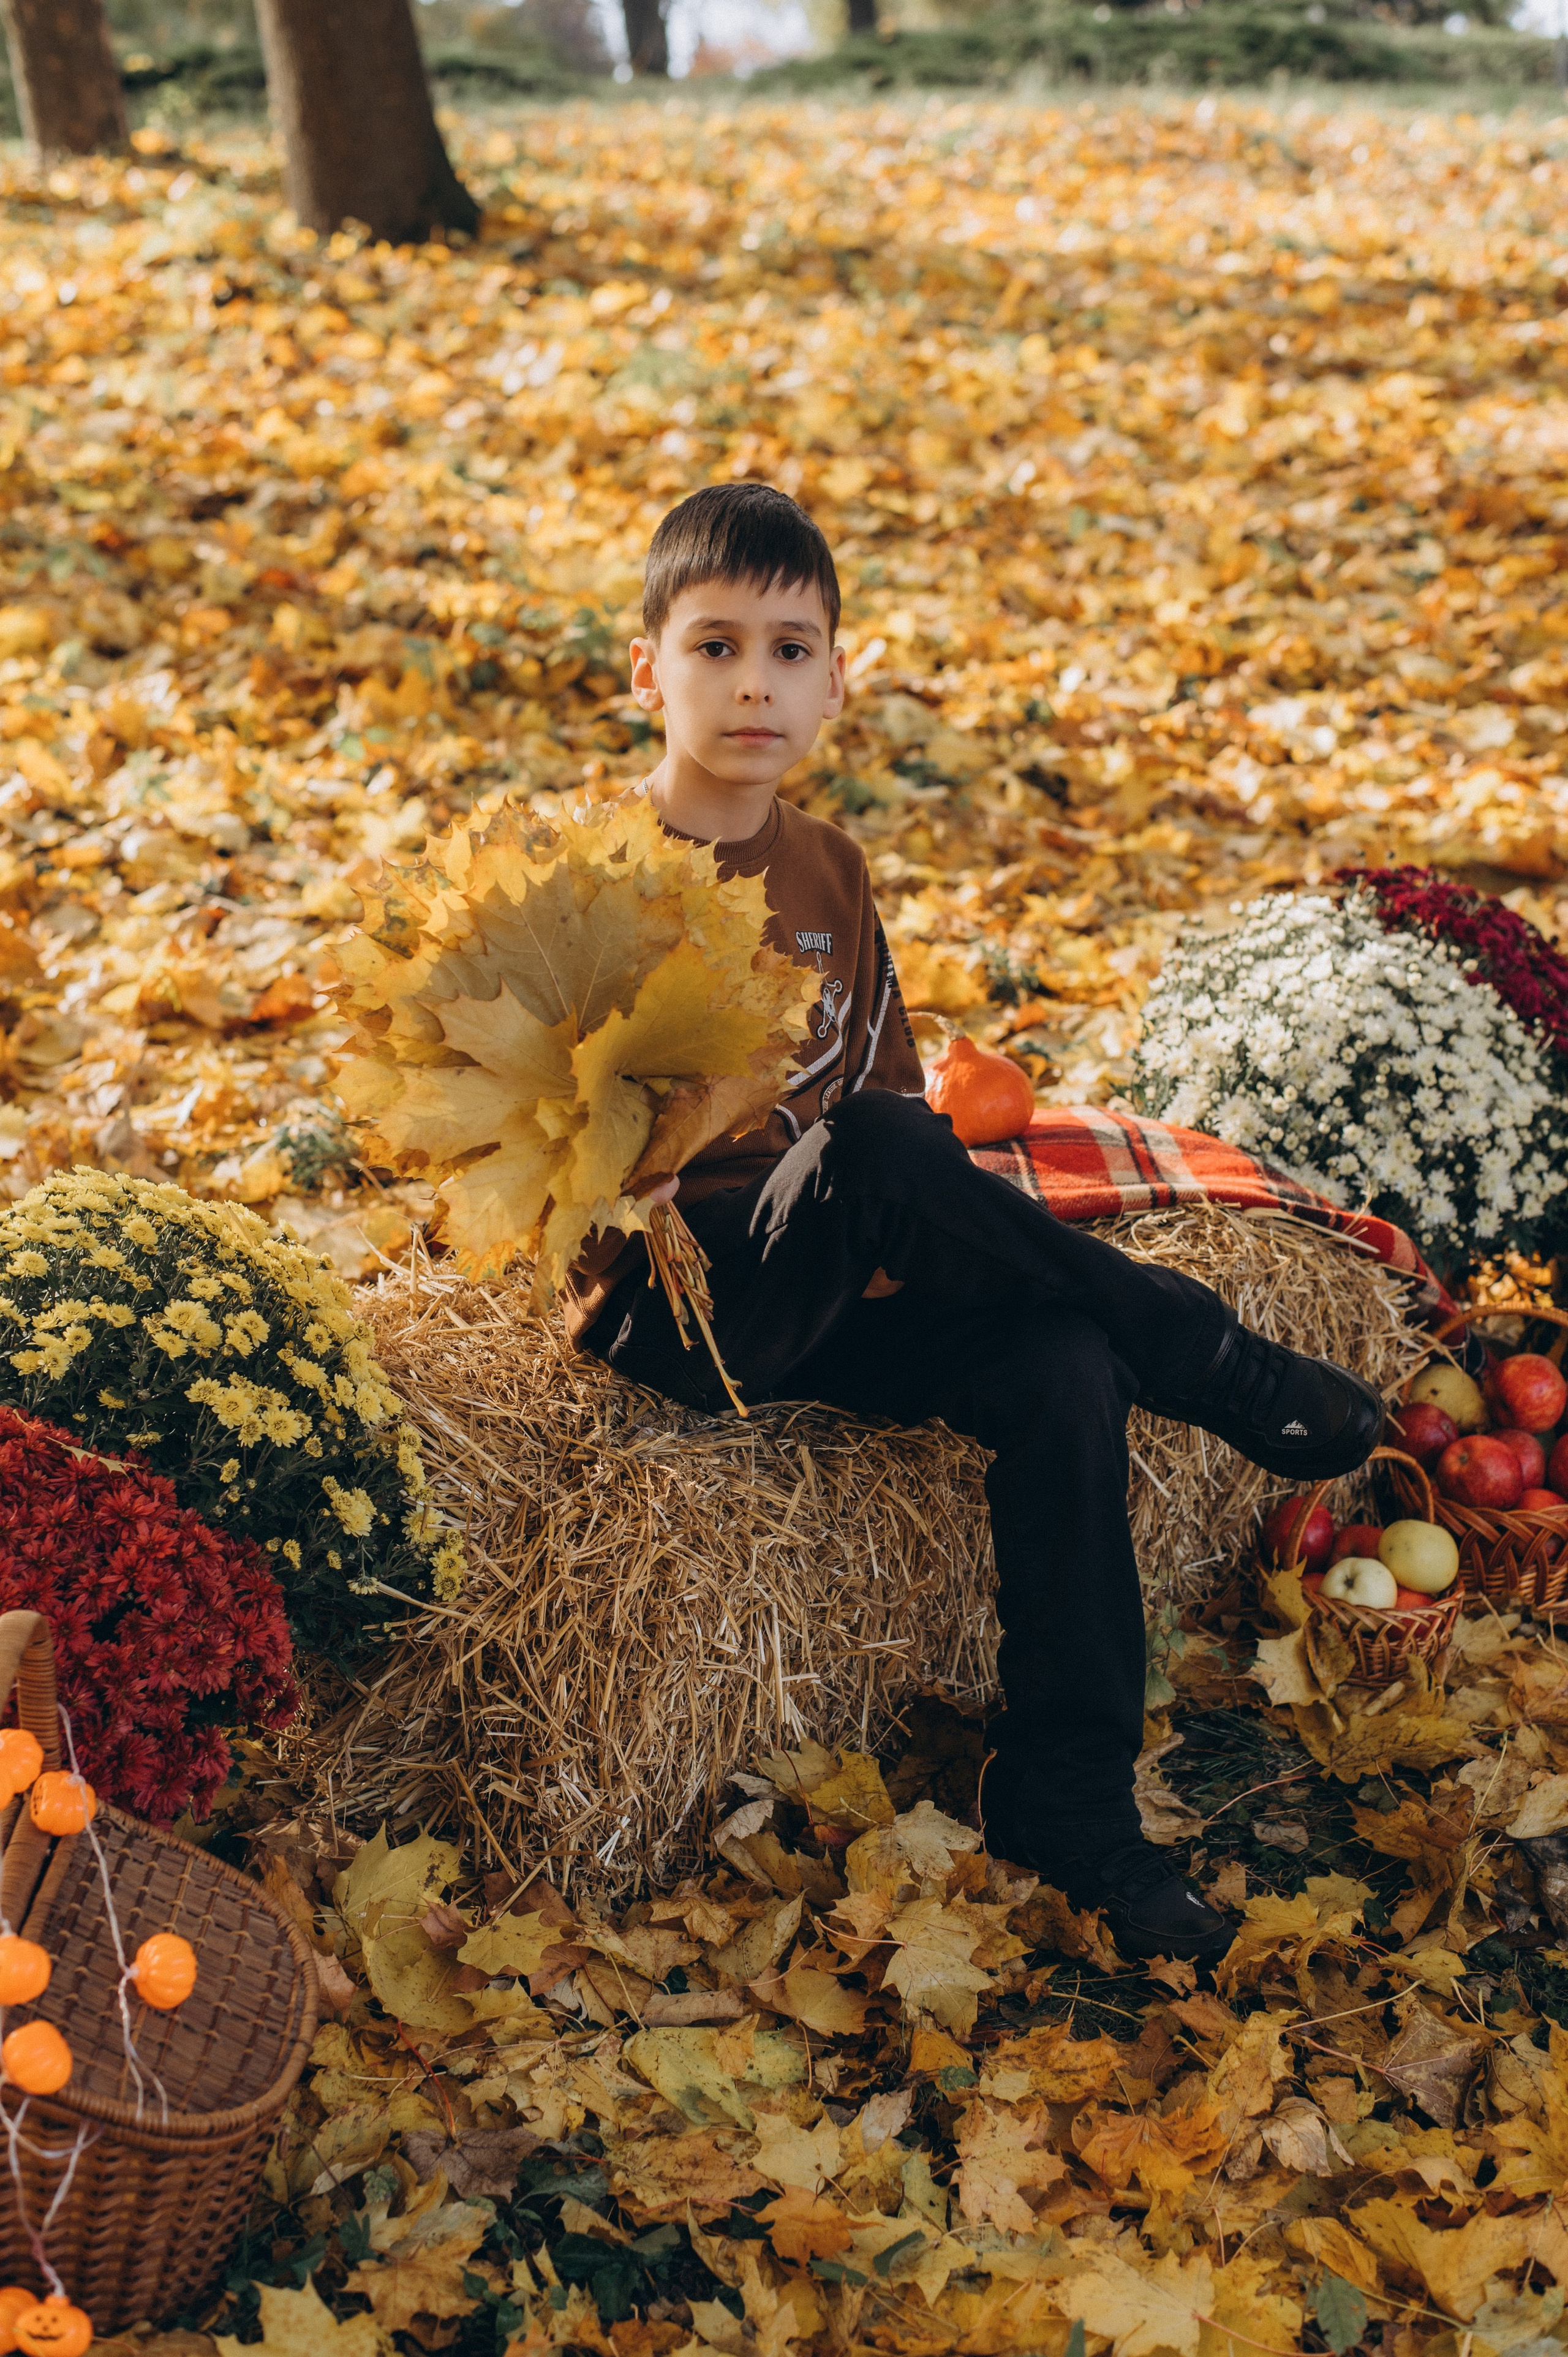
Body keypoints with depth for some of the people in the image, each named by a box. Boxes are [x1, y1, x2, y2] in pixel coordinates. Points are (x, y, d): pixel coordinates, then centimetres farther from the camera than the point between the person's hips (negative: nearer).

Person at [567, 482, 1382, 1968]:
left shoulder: (826, 868, 10)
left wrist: (902, 1230, -3)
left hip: (826, 1289, 6)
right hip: (667, 1303, -6)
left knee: (1061, 1371, -20)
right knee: (888, 1153, -32)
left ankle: (1067, 1798, -13)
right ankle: (1221, 1372, -14)